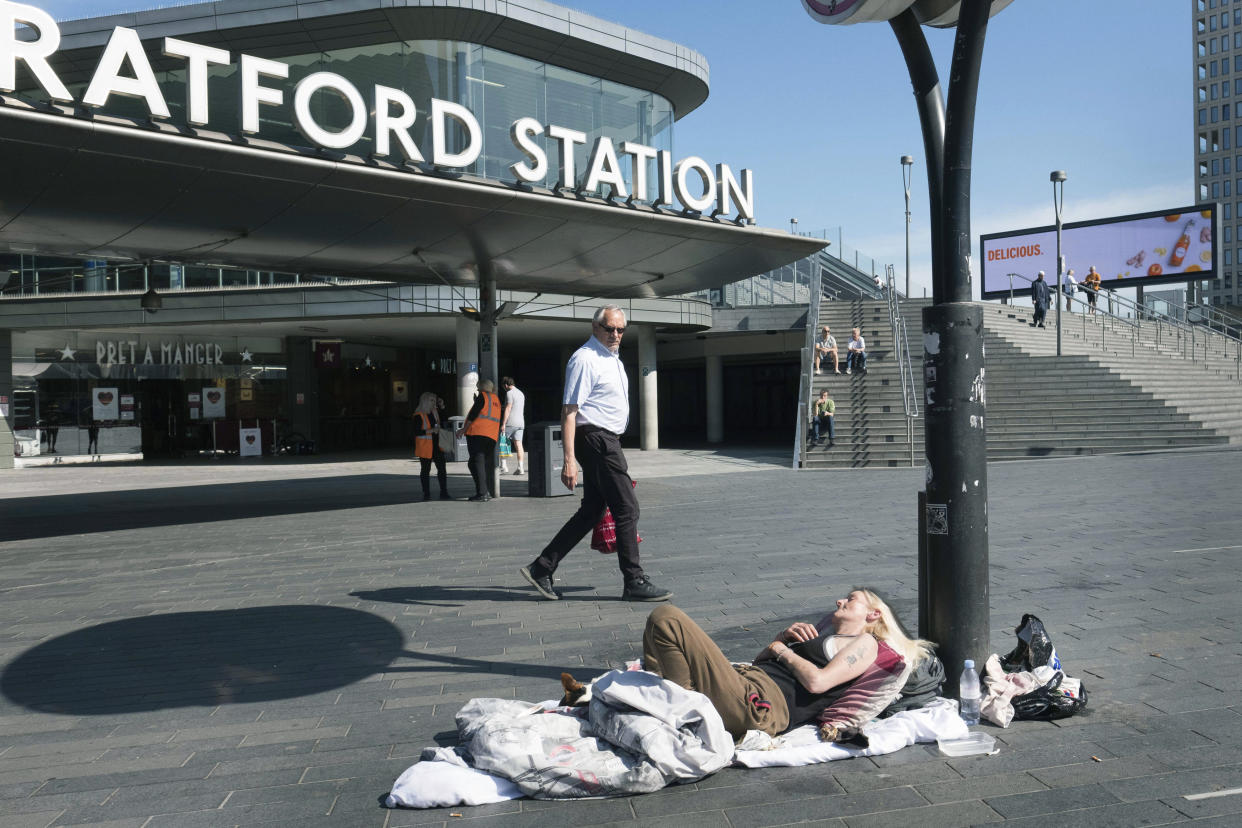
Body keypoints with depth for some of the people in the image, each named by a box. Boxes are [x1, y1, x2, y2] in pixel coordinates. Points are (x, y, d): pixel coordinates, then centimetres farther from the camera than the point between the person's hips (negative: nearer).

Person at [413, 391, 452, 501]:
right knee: (425, 470, 5)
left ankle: (444, 493, 2)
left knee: (441, 468, -1)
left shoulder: (435, 412, 10)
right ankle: (426, 494, 13)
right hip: (425, 447, -6)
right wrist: (431, 430, -24)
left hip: (436, 445, 6)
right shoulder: (419, 415, -11)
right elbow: (417, 432, -18)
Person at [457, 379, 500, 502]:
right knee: (487, 464, 14)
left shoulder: (482, 396, -2)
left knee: (477, 463, -8)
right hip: (492, 436, 8)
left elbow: (473, 414, -8)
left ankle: (482, 493, -15)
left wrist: (464, 429, -2)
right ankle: (489, 492, 15)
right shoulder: (496, 399, 19)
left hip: (478, 433, -8)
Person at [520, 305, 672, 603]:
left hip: (607, 441, 10)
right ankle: (634, 582, 4)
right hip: (596, 440, -10)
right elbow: (569, 411, -19)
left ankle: (541, 568, 16)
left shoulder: (613, 358, 18)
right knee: (626, 509, -5)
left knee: (592, 510, 11)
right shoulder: (584, 359, -13)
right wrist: (569, 459, -25)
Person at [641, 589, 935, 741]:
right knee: (660, 626, 17)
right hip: (746, 678, 10)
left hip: (757, 703, -10)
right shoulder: (823, 636, 31)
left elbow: (817, 682, -12)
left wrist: (784, 652, 3)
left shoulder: (866, 643, 6)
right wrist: (785, 636, 12)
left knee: (665, 619, -20)